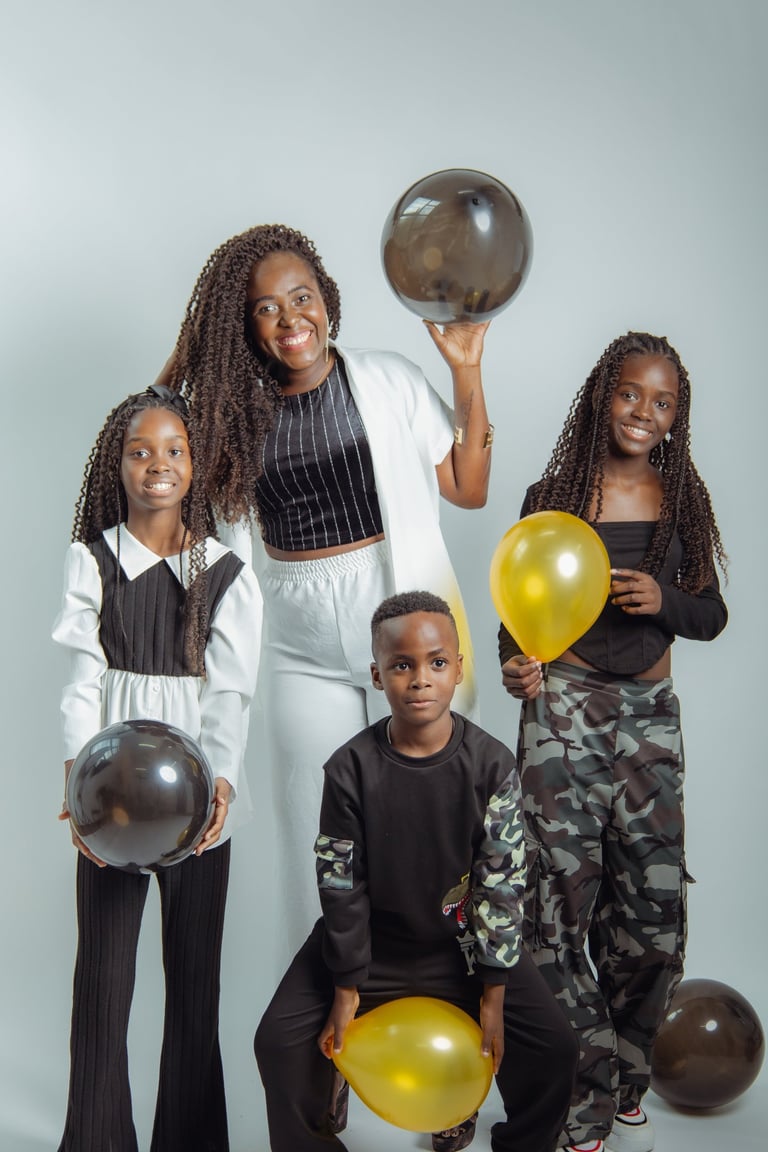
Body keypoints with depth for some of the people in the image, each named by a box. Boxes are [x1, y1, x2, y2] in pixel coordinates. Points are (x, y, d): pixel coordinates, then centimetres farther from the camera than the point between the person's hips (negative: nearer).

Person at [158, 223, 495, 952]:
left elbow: (468, 490, 2)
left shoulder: (389, 382, 0)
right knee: (317, 830, 8)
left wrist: (467, 375, -5)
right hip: (302, 650, 2)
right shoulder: (238, 413, 6)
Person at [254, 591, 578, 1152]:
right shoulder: (351, 768, -14)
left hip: (464, 942, 0)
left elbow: (502, 882, -10)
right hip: (371, 939, 0)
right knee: (280, 1039, -11)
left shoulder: (491, 764, -14)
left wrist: (493, 996, -10)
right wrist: (346, 991, -7)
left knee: (554, 1046, -12)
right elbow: (341, 884, -8)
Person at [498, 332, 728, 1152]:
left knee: (651, 904, 4)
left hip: (650, 716, 3)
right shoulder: (553, 497, 0)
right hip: (564, 711, -3)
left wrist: (666, 601, -11)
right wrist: (517, 664, -17)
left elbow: (712, 616, 10)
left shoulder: (683, 500, 8)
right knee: (562, 900, -7)